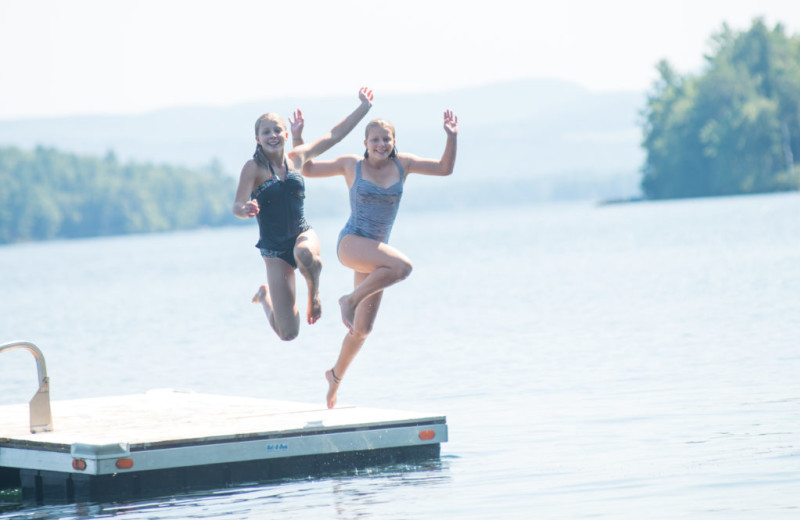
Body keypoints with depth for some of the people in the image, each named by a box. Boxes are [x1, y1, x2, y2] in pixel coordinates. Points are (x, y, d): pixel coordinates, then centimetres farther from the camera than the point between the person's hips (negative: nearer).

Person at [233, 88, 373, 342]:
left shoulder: (296, 157, 2)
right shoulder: (253, 168, -11)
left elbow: (335, 135, 11)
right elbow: (238, 206, -21)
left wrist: (364, 107, 13)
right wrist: (245, 210, -45)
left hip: (302, 234, 3)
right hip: (274, 249, -3)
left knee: (305, 254, -40)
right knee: (288, 334, -8)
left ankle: (314, 296, -6)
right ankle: (265, 296, 29)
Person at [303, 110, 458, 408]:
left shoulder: (402, 164, 7)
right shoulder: (351, 165, 1)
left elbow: (444, 169, 7)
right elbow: (306, 170, 7)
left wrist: (452, 138, -6)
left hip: (375, 253, 5)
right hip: (351, 244, -5)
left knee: (363, 329, 8)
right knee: (402, 266, -33)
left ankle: (336, 375, 31)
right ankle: (350, 301, -17)